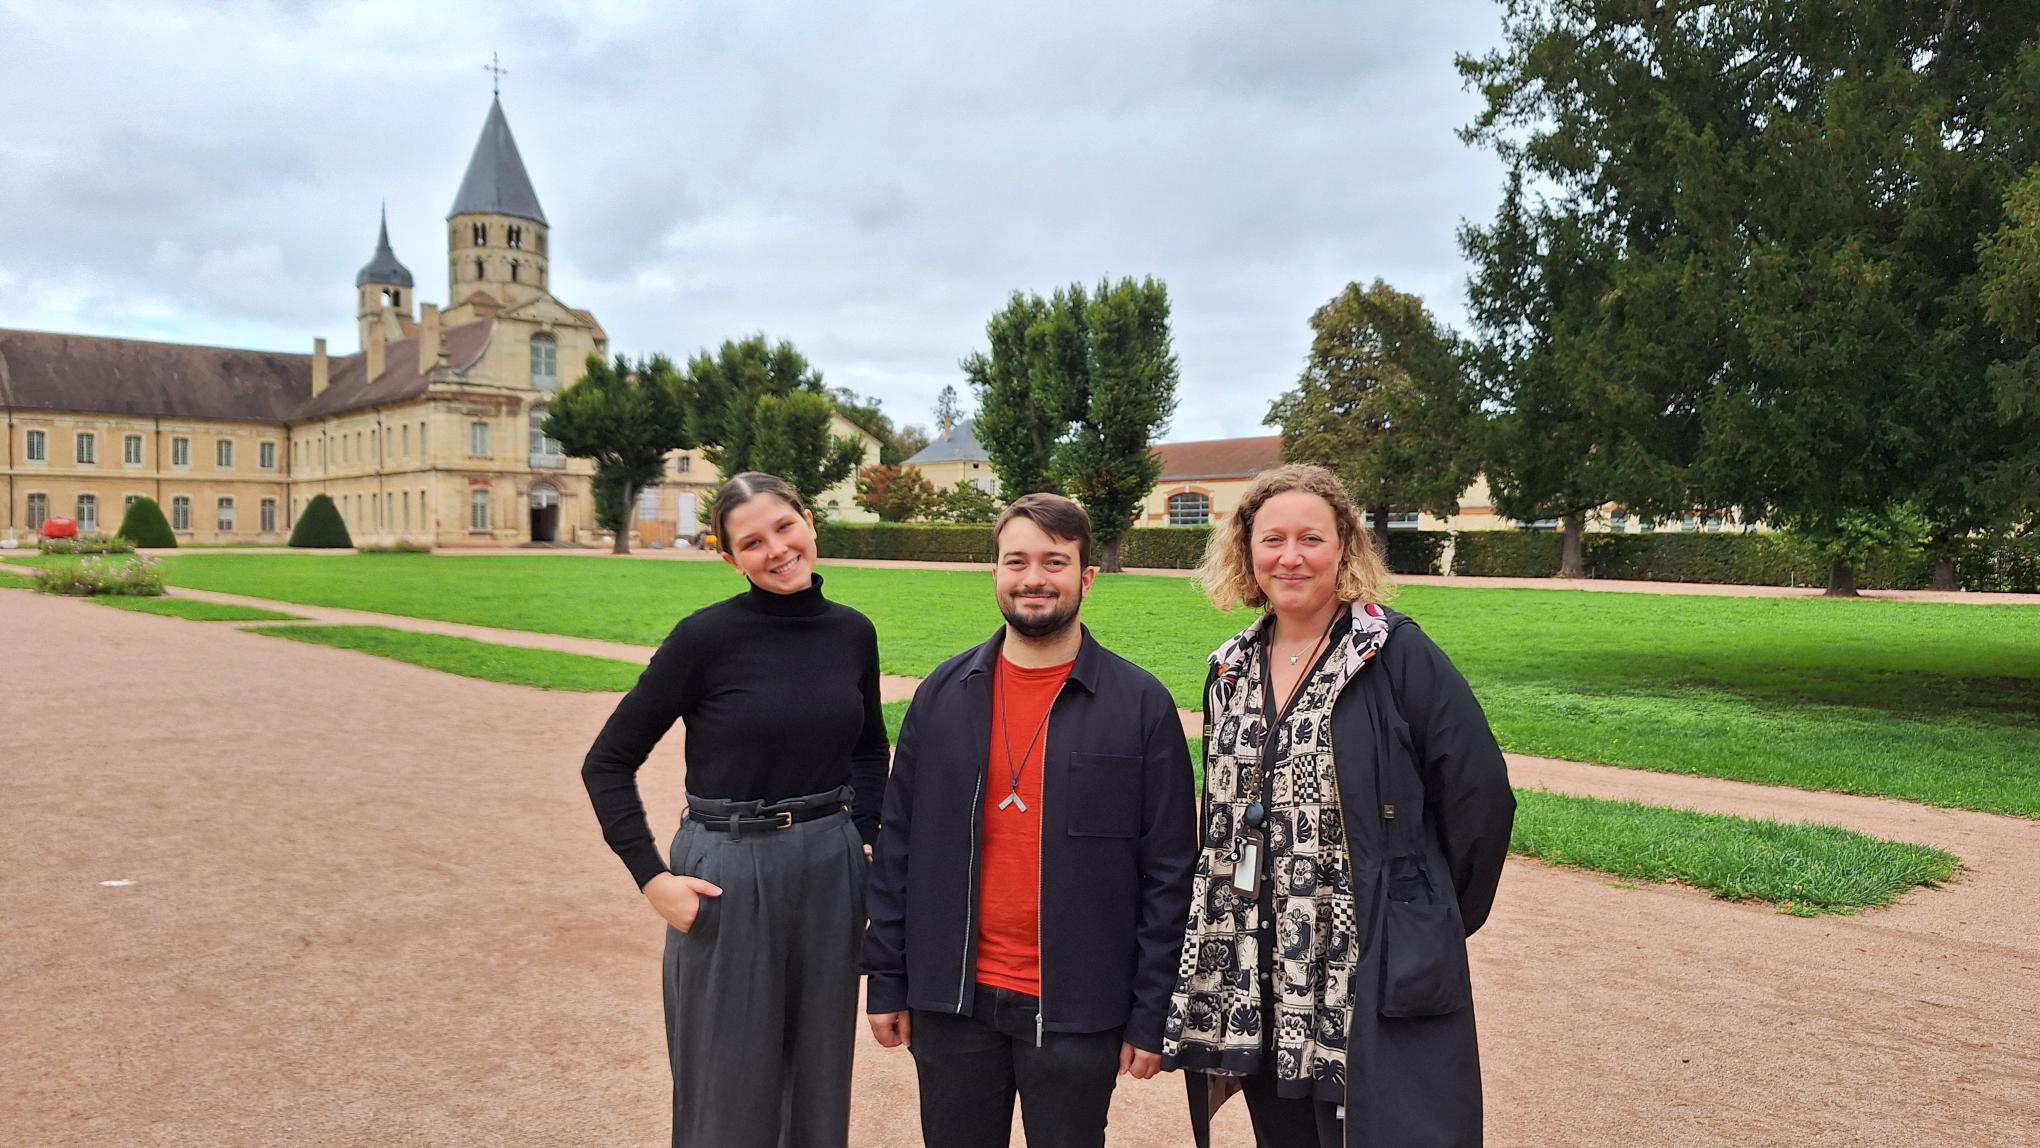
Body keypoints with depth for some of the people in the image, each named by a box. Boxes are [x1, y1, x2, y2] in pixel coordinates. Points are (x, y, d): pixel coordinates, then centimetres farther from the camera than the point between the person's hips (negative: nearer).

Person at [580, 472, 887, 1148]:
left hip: (831, 873, 4)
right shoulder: (707, 636, -12)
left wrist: (867, 836, 6)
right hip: (728, 878, -4)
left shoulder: (852, 633, 2)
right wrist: (652, 878, -12)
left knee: (819, 1083, 17)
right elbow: (607, 763, -6)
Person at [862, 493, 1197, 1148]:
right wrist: (886, 980, 4)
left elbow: (1168, 872, -5)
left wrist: (1151, 1014, -5)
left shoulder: (1142, 705, -6)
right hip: (951, 1000, 3)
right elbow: (899, 846, 5)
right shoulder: (942, 695, 2)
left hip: (1077, 1011, -2)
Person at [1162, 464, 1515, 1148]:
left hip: (1381, 980, -5)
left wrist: (1439, 920, 0)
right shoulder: (1233, 670, 8)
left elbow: (1480, 796, -8)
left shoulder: (1397, 654, -10)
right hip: (1256, 978, 5)